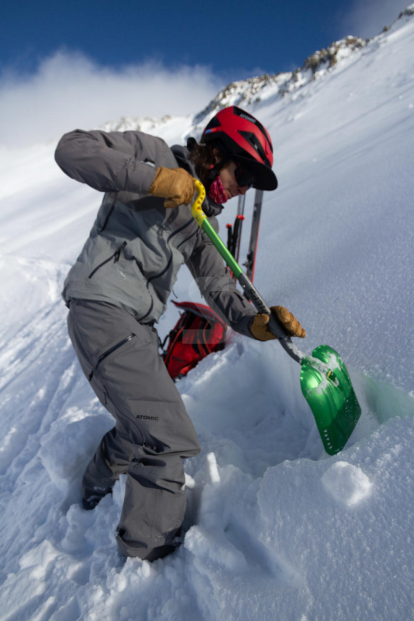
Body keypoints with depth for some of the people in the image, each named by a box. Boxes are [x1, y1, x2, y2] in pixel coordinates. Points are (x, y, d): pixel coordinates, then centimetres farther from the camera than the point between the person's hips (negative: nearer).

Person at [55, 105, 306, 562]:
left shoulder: (204, 222, 17)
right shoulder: (155, 154, -2)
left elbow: (217, 287, 10)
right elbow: (72, 149, -13)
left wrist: (255, 323, -9)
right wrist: (152, 179, -22)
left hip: (137, 325, 9)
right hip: (101, 305, -9)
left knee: (145, 424, 25)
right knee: (168, 437, -10)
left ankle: (97, 484, 53)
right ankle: (151, 551, 13)